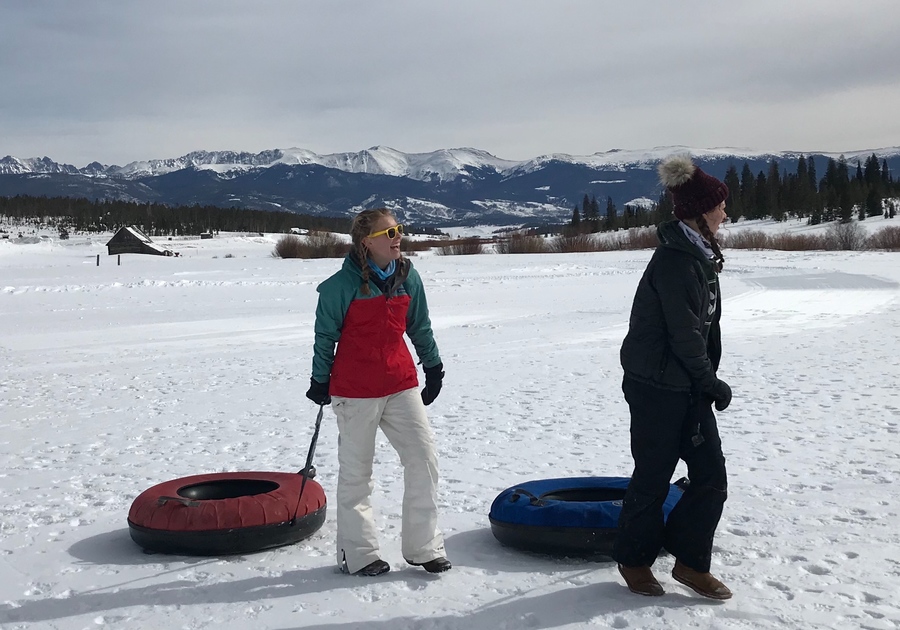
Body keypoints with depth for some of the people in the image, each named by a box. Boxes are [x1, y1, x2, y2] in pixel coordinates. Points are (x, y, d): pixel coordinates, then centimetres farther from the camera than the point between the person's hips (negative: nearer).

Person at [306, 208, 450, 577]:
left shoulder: (408, 277, 3)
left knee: (424, 460, 2)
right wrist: (320, 380, 1)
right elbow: (325, 334, -4)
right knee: (356, 472, 7)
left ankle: (423, 546, 16)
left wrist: (433, 367, 17)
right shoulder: (344, 283, -11)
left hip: (402, 384, 5)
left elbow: (420, 326, 14)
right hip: (355, 391, -5)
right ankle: (357, 553, 21)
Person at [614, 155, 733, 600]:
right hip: (657, 387, -9)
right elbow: (683, 334, -20)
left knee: (711, 477, 8)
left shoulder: (699, 255, 11)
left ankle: (690, 561, 22)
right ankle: (634, 560, 26)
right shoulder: (674, 260, -20)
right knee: (653, 478, 6)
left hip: (688, 386, 9)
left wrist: (708, 380, 6)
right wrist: (712, 383, -9)